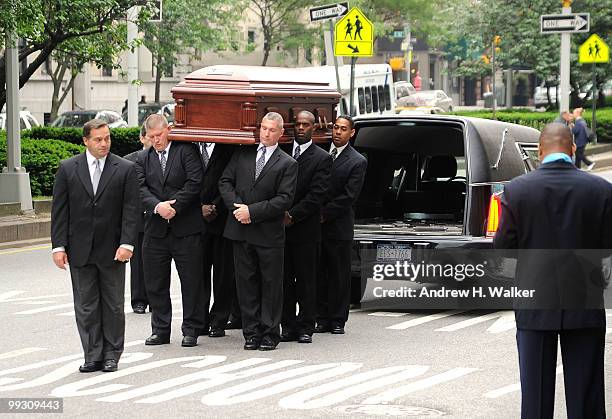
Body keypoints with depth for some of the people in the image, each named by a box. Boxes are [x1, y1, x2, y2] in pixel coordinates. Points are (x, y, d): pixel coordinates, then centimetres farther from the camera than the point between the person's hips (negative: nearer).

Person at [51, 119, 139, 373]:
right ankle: (93, 356, 9)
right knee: (85, 305, 3)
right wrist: (59, 246, -4)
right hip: (80, 251, 1)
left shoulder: (125, 169, 0)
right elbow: (59, 210, 3)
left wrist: (127, 244, -13)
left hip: (112, 251, -1)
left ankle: (111, 355, 14)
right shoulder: (68, 169, 3)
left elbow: (131, 210, -3)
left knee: (113, 305, 6)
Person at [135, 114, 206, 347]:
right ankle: (160, 330, 17)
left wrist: (173, 206, -16)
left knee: (191, 281, 1)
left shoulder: (186, 151, -1)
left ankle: (191, 330, 11)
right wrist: (157, 206, -20)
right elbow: (141, 189, -2)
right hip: (155, 229, 4)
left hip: (185, 228, -4)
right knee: (155, 283, 7)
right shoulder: (143, 159, 10)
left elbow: (195, 183, -11)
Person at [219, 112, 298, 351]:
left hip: (269, 233, -3)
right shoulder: (242, 154, 10)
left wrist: (252, 211, -14)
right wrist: (236, 206, -8)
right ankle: (251, 333, 13)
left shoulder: (287, 164, -1)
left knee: (271, 284, 2)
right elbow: (225, 182, 9)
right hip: (241, 231, 3)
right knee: (246, 282, 6)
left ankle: (269, 334, 9)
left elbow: (285, 199, -9)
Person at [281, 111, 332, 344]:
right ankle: (288, 327, 10)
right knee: (285, 280, 5)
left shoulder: (322, 159, 0)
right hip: (282, 227, 3)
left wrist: (292, 215, -13)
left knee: (306, 280, 1)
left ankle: (305, 328, 7)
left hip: (306, 229, -3)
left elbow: (316, 195, -8)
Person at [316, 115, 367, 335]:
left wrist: (324, 214, -12)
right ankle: (322, 319, 13)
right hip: (317, 225, 4)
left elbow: (348, 197, -9)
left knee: (339, 275, 3)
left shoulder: (357, 162, -3)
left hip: (339, 226, -4)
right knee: (320, 274, 6)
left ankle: (338, 321, 9)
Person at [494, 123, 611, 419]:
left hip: (535, 305, 0)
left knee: (536, 389, 8)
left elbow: (502, 247, -5)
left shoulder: (517, 190, -9)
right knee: (585, 394, 7)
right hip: (584, 305, 0)